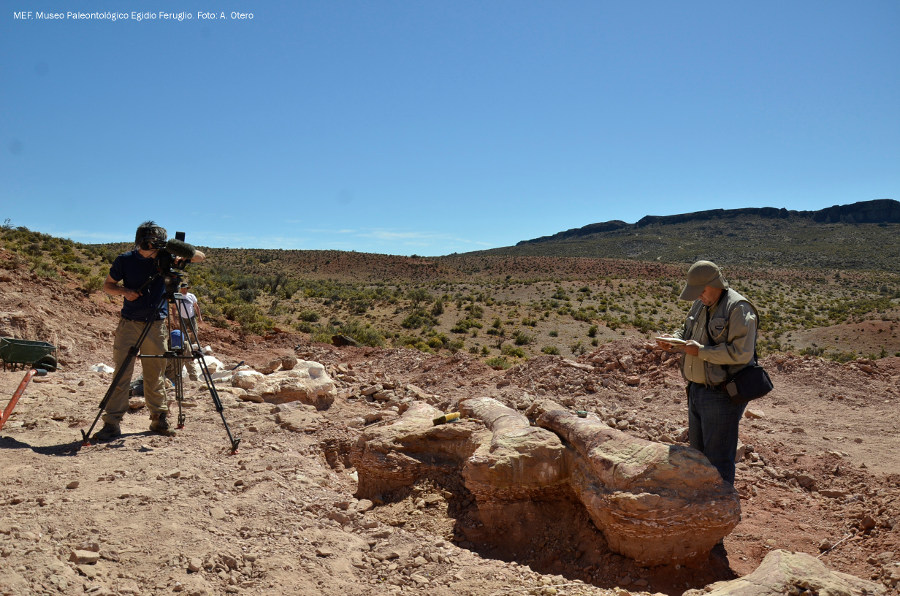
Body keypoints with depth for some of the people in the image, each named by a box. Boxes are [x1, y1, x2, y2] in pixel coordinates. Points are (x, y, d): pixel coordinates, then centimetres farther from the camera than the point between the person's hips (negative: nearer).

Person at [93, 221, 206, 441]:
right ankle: (112, 423, 1)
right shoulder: (125, 260, -2)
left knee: (155, 376, 8)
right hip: (129, 324, -1)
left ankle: (159, 419, 19)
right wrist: (124, 291, -11)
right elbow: (107, 286, 10)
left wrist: (183, 256, -18)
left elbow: (200, 256, 4)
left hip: (156, 325, 1)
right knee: (122, 374, -4)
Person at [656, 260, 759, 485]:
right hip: (696, 389, 9)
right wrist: (673, 340, 1)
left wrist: (701, 351, -23)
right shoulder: (700, 305, 11)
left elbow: (741, 353, -24)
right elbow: (687, 331, 23)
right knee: (698, 452, 20)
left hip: (721, 395, -9)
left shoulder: (738, 308, -16)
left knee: (718, 458, -1)